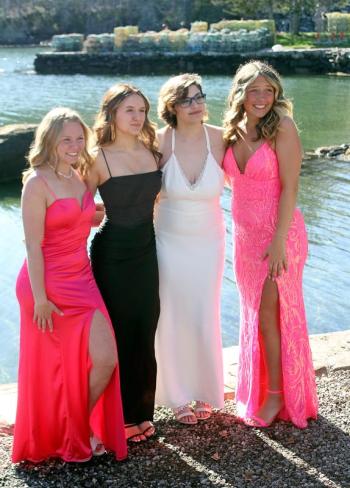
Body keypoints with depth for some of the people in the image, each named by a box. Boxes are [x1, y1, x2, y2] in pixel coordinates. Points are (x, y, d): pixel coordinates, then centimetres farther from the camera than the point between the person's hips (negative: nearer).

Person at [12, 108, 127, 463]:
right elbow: (33, 245, -15)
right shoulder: (37, 183, -13)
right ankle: (54, 440, 25)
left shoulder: (81, 179, 9)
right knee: (53, 367, 3)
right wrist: (39, 298, -17)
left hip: (82, 281, 7)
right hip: (49, 284, -7)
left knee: (106, 359, 0)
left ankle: (81, 429, 22)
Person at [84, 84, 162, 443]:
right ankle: (119, 417, 20)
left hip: (146, 251, 5)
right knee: (118, 335, 5)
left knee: (145, 333, 11)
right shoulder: (98, 158, -12)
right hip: (113, 253, -5)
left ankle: (142, 412, 25)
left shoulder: (151, 151, 3)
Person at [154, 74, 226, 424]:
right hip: (169, 243, -1)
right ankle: (178, 396, 28)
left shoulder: (219, 138, -11)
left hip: (208, 242, 1)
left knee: (205, 319, 8)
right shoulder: (160, 143, -13)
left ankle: (204, 392, 32)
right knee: (172, 320, 8)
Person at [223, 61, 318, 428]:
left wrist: (279, 241, -19)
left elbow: (289, 188, -17)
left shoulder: (282, 127, -14)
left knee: (269, 316, -2)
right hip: (244, 234, 6)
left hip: (278, 233, -6)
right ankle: (257, 390, 30)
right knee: (253, 316, 14)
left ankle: (278, 396, 16)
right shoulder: (233, 131, 4)